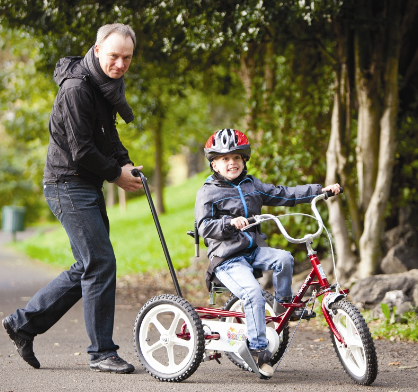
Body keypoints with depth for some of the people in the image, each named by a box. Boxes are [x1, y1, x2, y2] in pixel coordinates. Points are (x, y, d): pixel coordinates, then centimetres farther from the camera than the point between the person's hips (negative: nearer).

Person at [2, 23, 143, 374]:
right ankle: (102, 352, -1)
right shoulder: (76, 88, -19)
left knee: (87, 269, 12)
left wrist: (125, 162, 4)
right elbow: (80, 150, -21)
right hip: (69, 184, -10)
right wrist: (116, 174, -9)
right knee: (100, 263, -10)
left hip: (88, 186, 10)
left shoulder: (105, 86, 12)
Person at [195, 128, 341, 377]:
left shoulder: (252, 186, 15)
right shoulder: (208, 192, -2)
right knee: (253, 292, -28)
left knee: (284, 259, -25)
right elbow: (204, 226, -12)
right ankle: (258, 349, -20)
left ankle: (283, 304, 0)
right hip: (227, 258, -5)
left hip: (254, 250, 5)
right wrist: (230, 223, -30)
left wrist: (320, 190, 8)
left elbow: (283, 195, 14)